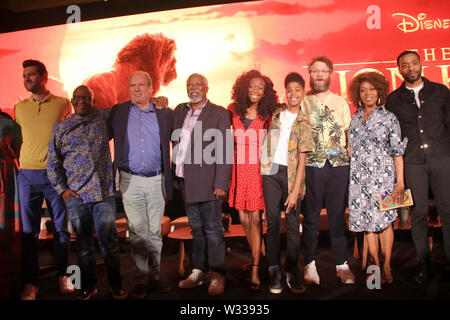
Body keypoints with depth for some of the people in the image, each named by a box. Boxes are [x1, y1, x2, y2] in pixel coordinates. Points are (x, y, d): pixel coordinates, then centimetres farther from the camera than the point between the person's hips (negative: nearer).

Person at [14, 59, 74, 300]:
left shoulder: (63, 104, 3)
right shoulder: (19, 108, 10)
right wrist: (17, 161, 6)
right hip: (27, 174, 2)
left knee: (61, 227, 5)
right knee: (29, 230, 5)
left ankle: (62, 275, 21)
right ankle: (30, 283, 15)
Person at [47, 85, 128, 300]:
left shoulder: (104, 118, 7)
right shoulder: (61, 127, 7)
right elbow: (53, 162, 10)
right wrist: (62, 189, 3)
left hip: (104, 193, -1)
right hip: (75, 195, 1)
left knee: (109, 241, 4)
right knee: (84, 243, 11)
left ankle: (116, 284, 20)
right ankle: (88, 286, 26)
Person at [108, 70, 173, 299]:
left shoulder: (165, 113, 6)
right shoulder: (118, 112, 6)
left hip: (156, 180, 1)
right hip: (130, 181, -1)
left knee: (155, 231, 8)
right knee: (137, 231, 2)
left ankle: (154, 275, 21)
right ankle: (142, 279, 13)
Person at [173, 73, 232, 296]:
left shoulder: (219, 114, -2)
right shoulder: (179, 111, 15)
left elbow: (224, 151, -8)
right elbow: (174, 141, 18)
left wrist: (221, 183, -14)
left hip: (206, 180, -5)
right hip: (184, 180, 5)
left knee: (212, 228, 0)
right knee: (196, 228, 14)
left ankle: (218, 275, 11)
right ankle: (199, 272, 24)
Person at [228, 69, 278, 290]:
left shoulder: (267, 115, 2)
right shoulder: (233, 111, 7)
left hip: (258, 169, -3)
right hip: (238, 169, 3)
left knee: (255, 218, -3)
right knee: (243, 218, 8)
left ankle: (255, 271, 5)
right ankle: (256, 256, 30)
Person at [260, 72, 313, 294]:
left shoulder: (304, 123, 3)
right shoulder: (275, 115, 11)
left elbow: (302, 158, -4)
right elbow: (265, 141, 23)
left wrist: (295, 190, -10)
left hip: (291, 174, -1)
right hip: (271, 171, 2)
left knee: (293, 224, 2)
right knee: (273, 222, 2)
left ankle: (292, 273, 12)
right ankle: (274, 272, 10)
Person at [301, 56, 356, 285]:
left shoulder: (341, 102, 15)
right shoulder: (303, 102, 8)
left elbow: (349, 133, 15)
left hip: (339, 165, 2)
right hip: (311, 166, -1)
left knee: (338, 215, 5)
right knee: (311, 216, 2)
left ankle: (342, 265, 15)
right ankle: (310, 266, 12)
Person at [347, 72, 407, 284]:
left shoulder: (388, 118, 2)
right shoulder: (354, 118, 11)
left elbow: (398, 152, -1)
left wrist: (400, 181, -7)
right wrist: (348, 174, 6)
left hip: (383, 175, -3)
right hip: (359, 177, 3)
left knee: (384, 219, -1)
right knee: (367, 220, 5)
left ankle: (387, 267, 10)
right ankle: (376, 266, 17)